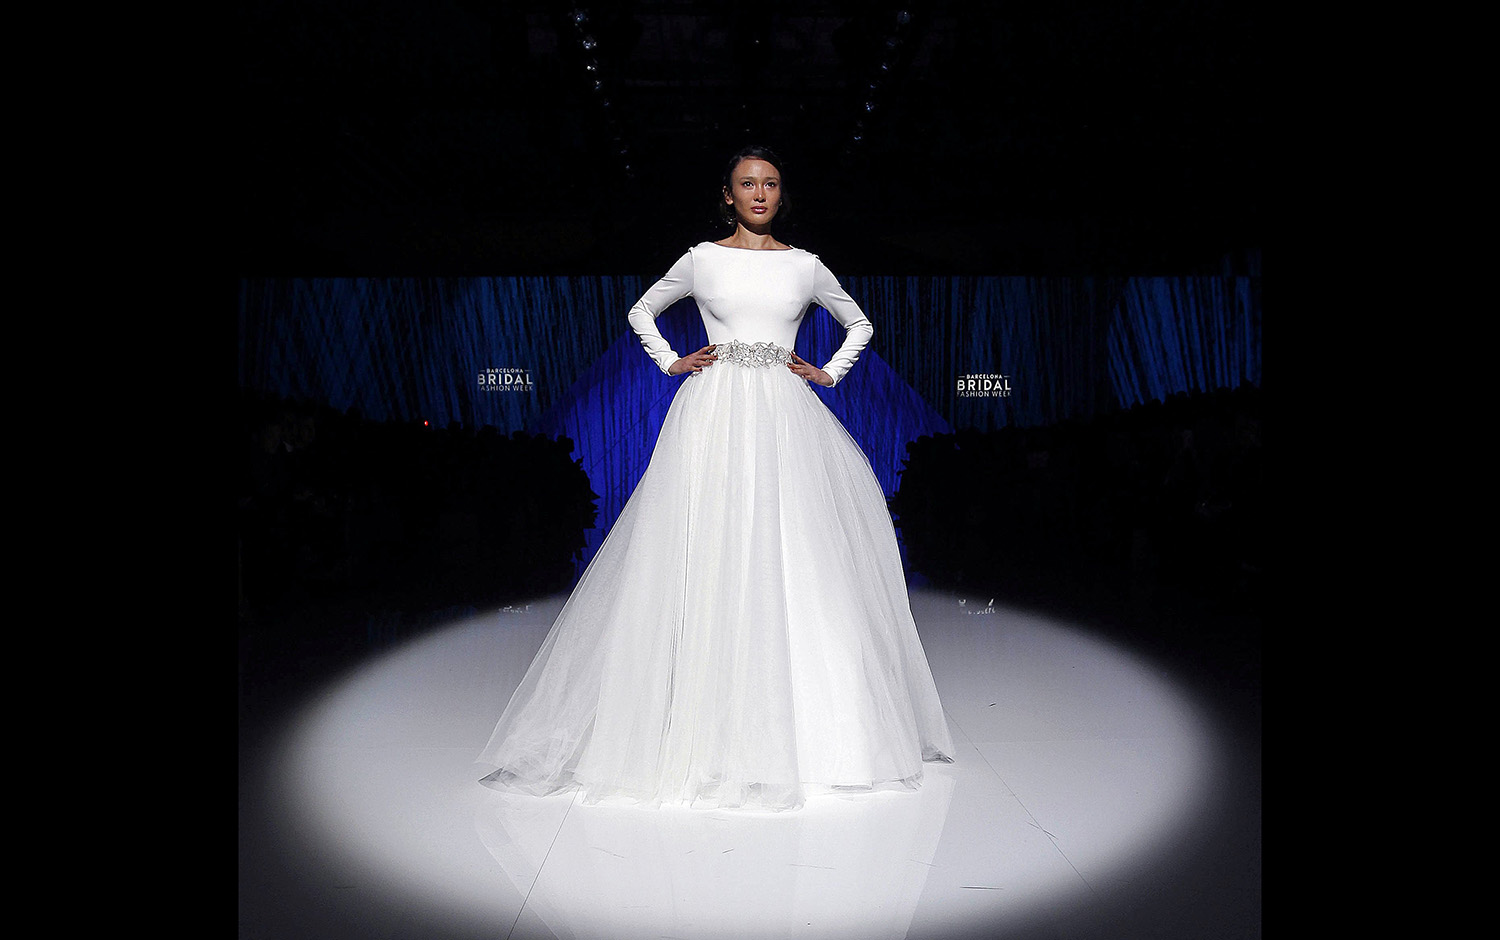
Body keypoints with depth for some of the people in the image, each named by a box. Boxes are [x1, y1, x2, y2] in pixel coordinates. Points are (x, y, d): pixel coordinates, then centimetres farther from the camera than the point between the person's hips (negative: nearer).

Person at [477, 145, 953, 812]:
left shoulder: (805, 266, 11)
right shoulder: (702, 259, 8)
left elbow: (860, 324, 24)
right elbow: (642, 312, 21)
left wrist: (828, 373, 11)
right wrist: (671, 362, 9)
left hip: (785, 419, 1)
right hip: (713, 414, -1)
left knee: (789, 561, -1)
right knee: (708, 564, -5)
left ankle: (800, 727, 9)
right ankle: (706, 735, 1)